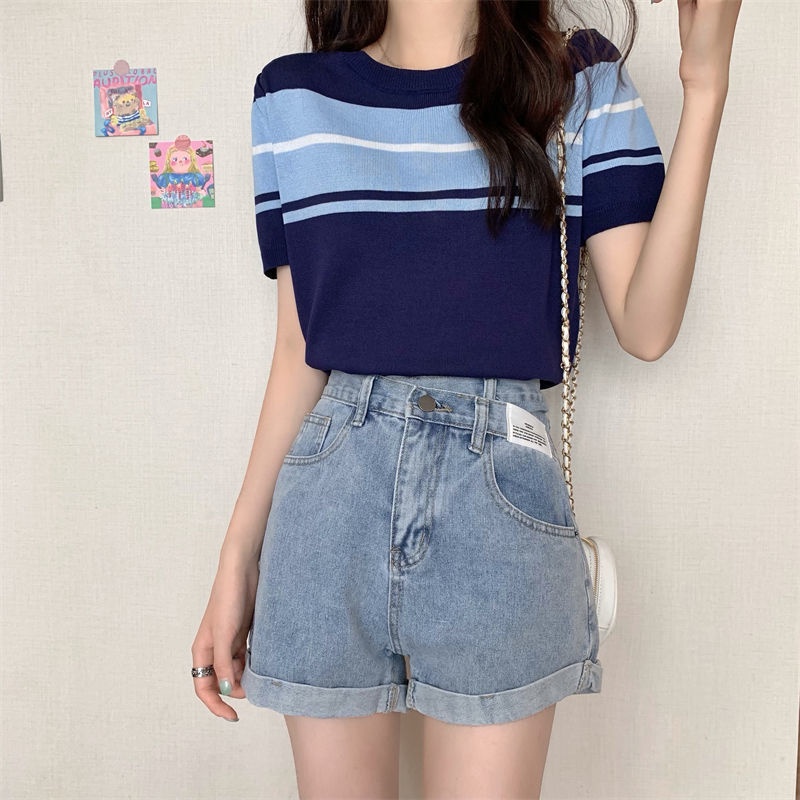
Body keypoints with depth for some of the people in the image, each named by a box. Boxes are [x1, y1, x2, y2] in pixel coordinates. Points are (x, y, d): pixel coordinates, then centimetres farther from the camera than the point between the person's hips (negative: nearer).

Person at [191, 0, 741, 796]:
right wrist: (239, 554, 7)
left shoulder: (581, 82, 6)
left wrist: (705, 83, -7)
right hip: (330, 497, 2)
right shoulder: (291, 96, 9)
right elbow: (297, 349, 8)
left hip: (500, 494, -1)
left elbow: (645, 327, -3)